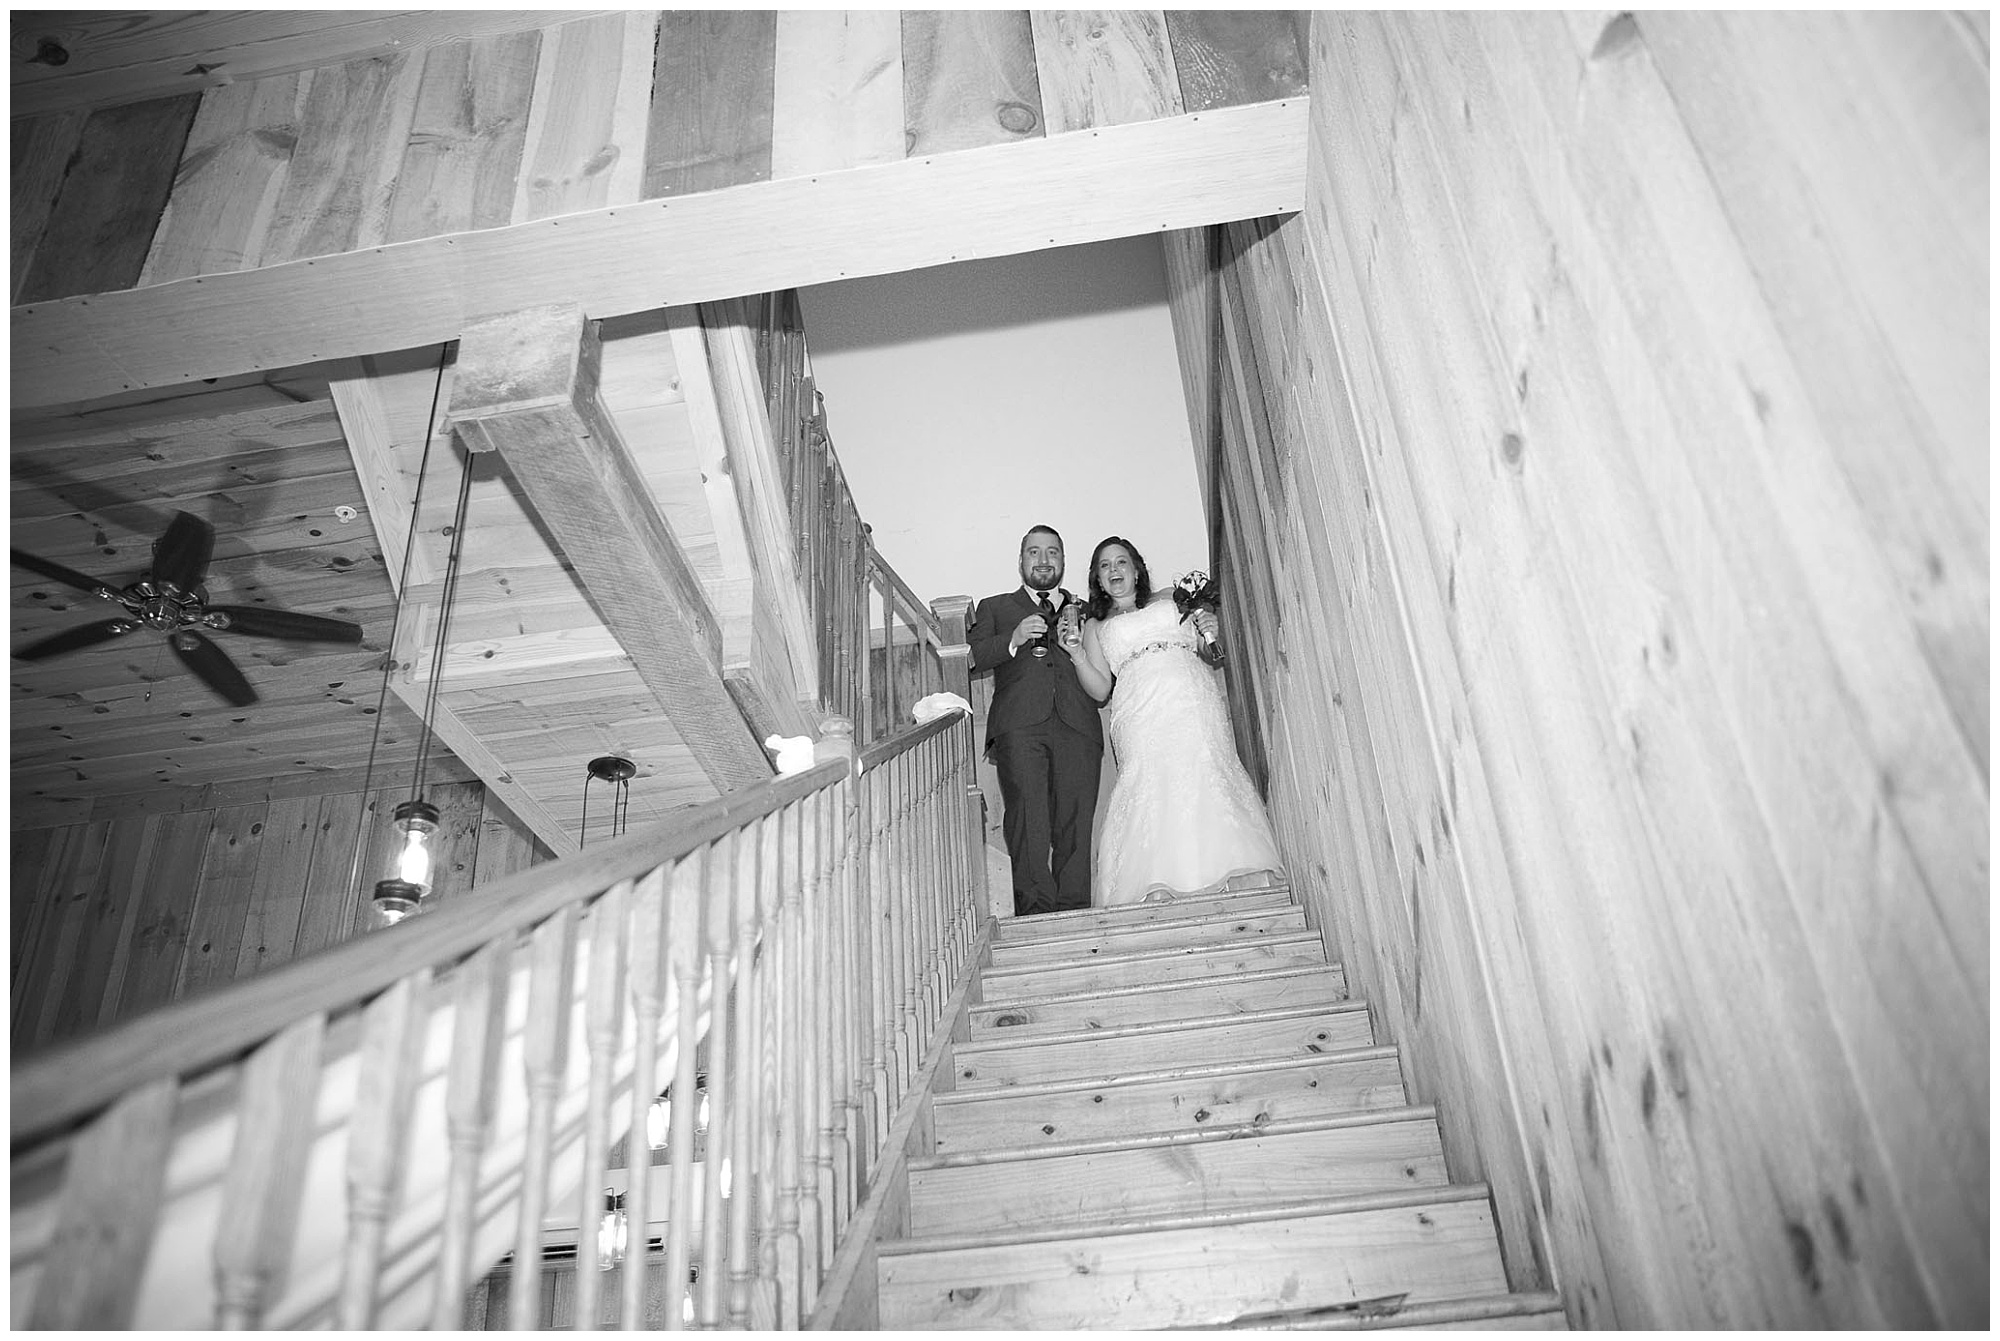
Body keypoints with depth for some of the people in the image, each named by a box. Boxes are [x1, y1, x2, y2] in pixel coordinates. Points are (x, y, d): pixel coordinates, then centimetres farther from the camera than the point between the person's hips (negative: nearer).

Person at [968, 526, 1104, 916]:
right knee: (1028, 824, -14)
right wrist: (1013, 641, -6)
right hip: (1019, 728, -1)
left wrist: (1079, 650, 1)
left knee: (1075, 829, -8)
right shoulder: (994, 608, 26)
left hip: (1077, 727, 2)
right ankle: (1035, 913, -14)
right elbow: (969, 658, 8)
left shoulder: (1083, 612, 29)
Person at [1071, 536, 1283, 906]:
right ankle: (1158, 892, -28)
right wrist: (1076, 654, -2)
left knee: (1205, 780, -19)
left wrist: (1212, 630, 6)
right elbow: (1101, 689, 13)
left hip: (1193, 701, 1)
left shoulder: (1171, 599, 27)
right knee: (1153, 788, -21)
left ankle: (1226, 879, -22)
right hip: (1142, 715, -1)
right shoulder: (1095, 625, 25)